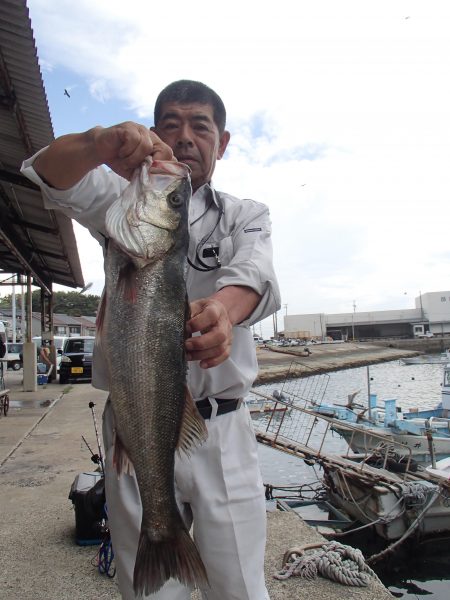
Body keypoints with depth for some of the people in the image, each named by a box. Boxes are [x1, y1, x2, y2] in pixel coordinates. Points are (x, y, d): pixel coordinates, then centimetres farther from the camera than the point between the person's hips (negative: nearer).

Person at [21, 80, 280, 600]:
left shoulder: (247, 216, 9)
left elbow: (254, 274, -13)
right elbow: (50, 173, -7)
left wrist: (223, 309, -37)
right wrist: (99, 143, -30)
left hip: (222, 430, 0)